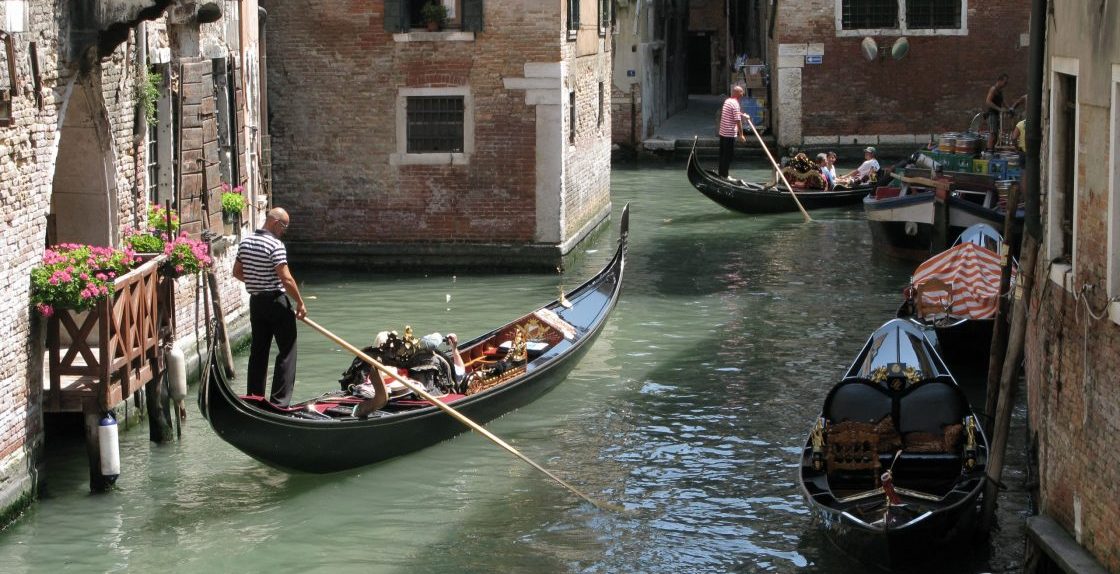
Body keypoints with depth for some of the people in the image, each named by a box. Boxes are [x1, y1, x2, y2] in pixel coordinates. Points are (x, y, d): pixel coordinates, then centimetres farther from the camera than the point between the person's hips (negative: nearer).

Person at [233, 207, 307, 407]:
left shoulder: (246, 242, 7)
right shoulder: (275, 245, -17)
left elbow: (237, 272, 14)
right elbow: (286, 279, -20)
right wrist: (300, 303, -11)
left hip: (255, 301, 8)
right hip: (276, 301, -8)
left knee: (258, 350, 14)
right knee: (287, 350, -2)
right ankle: (279, 401, -6)